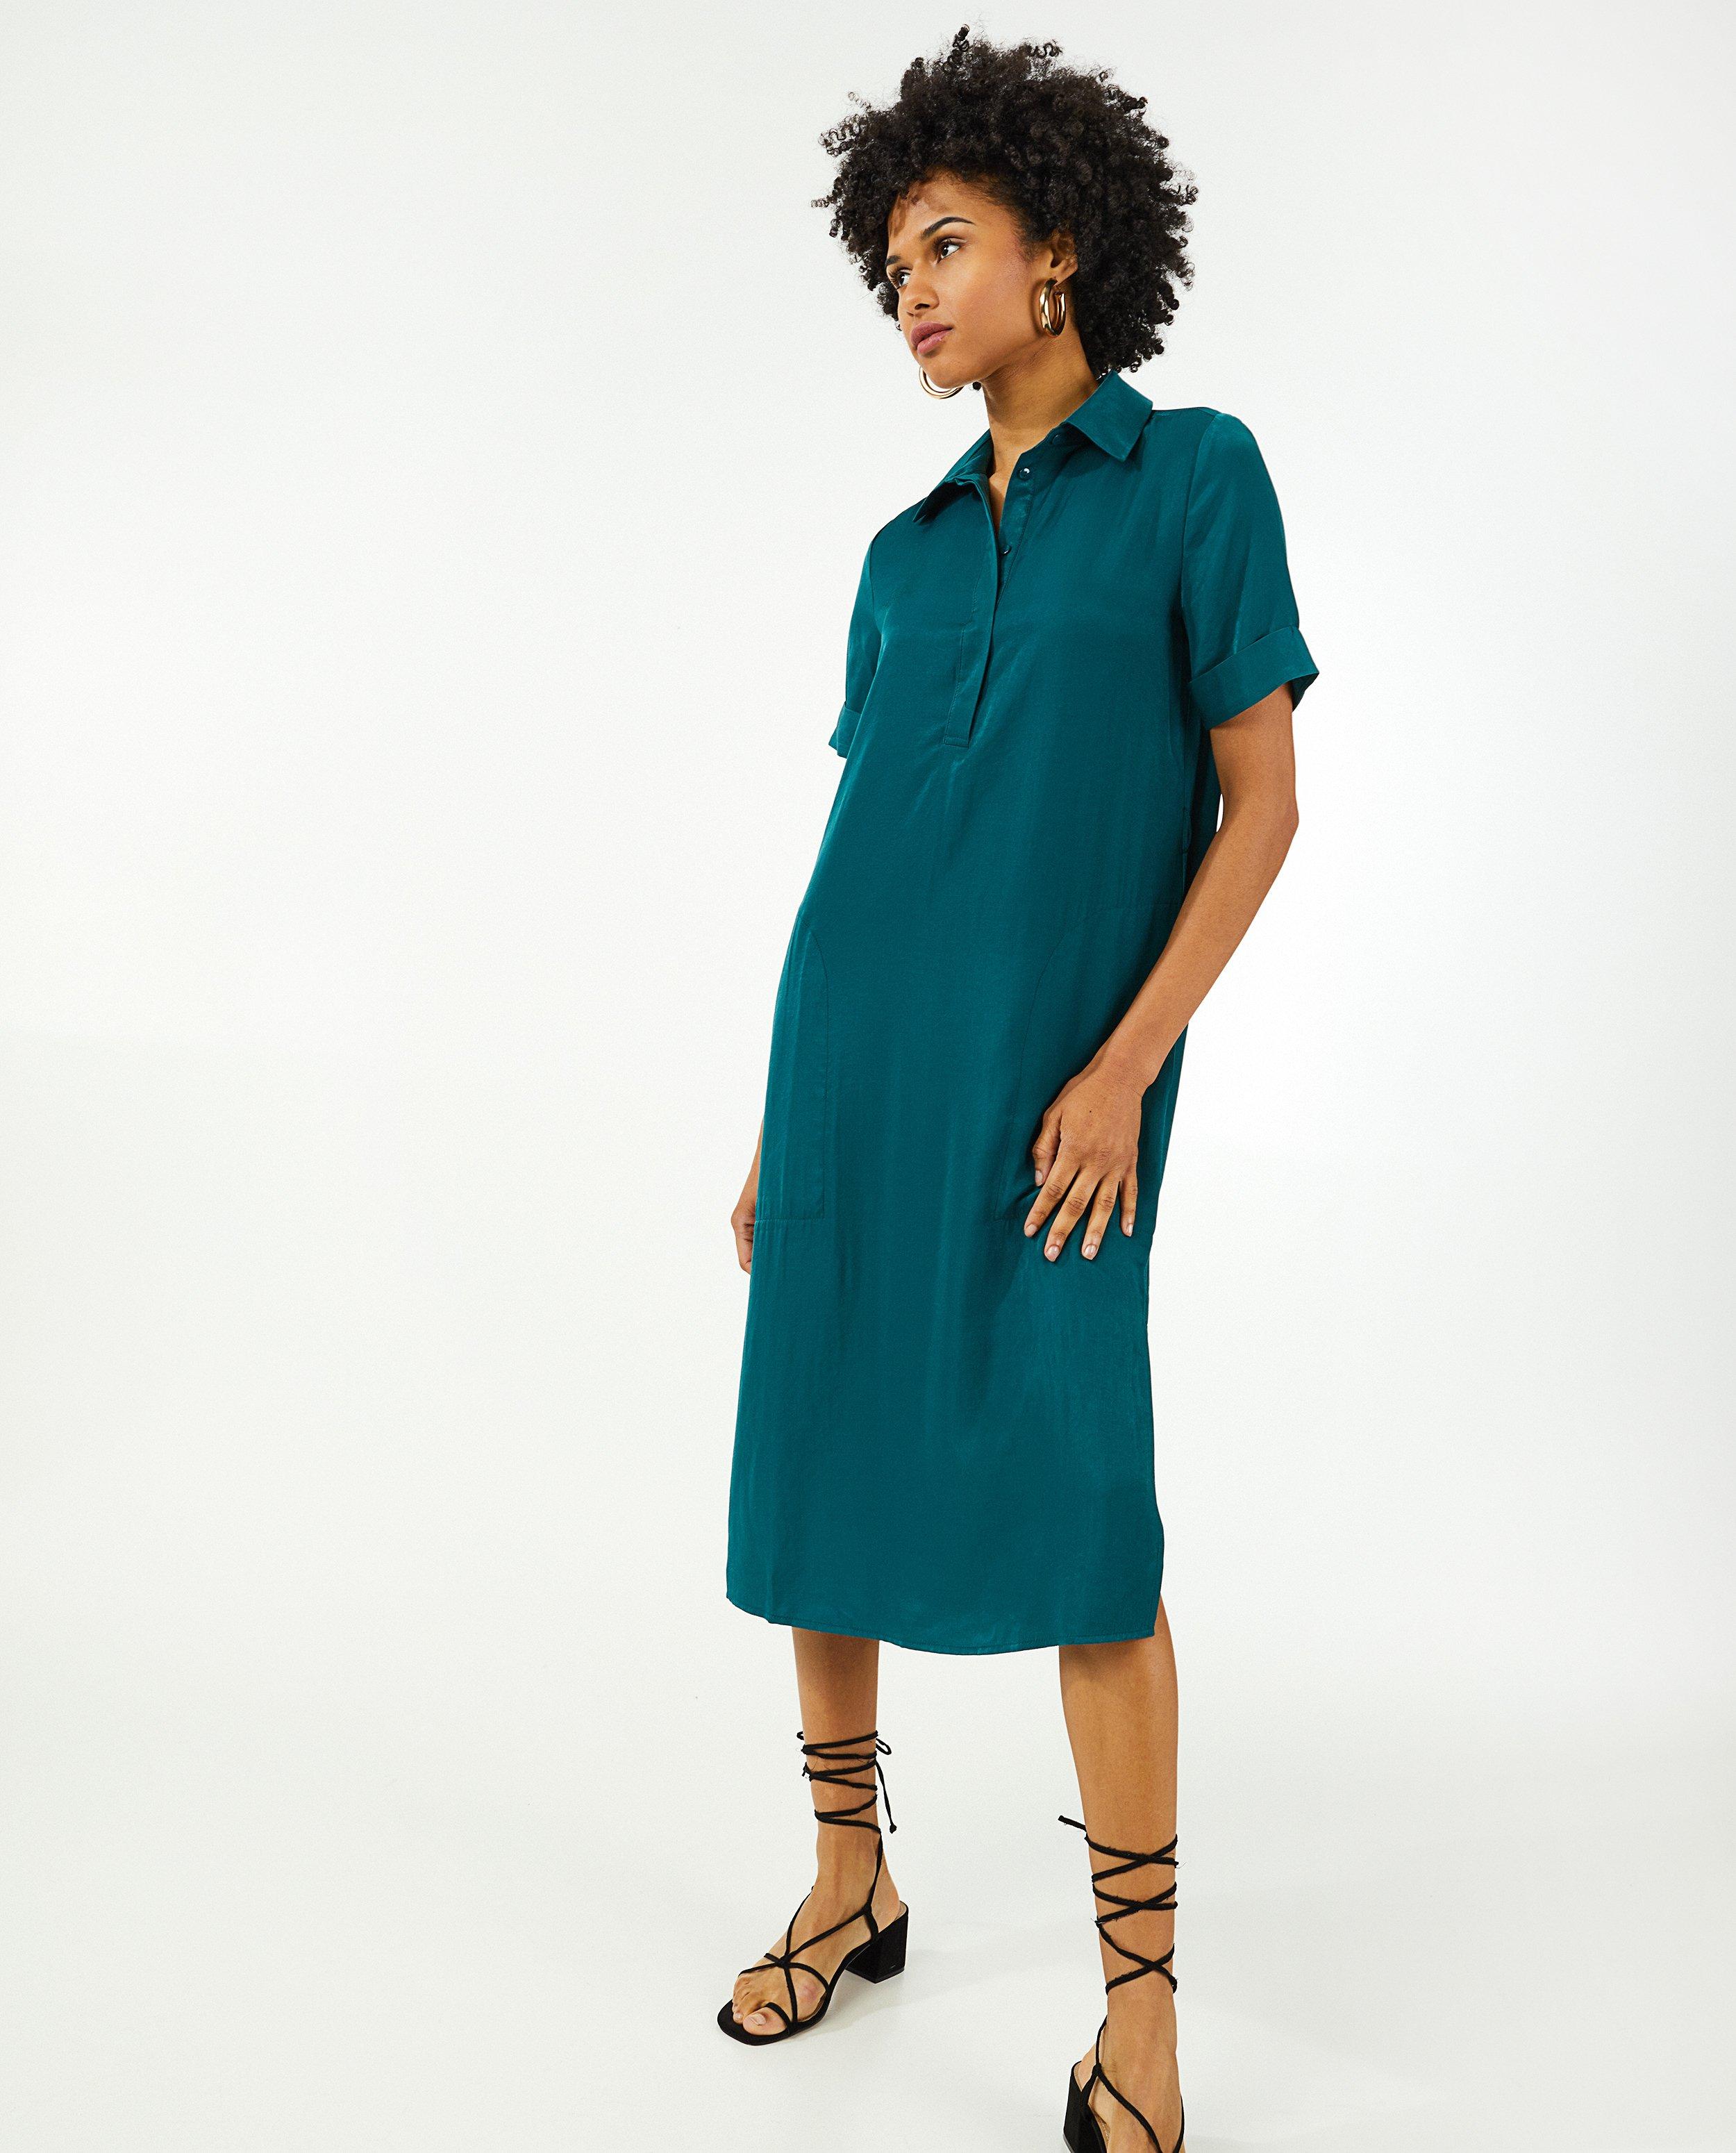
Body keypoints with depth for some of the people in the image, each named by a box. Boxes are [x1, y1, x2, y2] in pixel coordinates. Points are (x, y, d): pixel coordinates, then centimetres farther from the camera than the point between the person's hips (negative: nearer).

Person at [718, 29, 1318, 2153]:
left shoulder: (1198, 472, -1)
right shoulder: (909, 555, 13)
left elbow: (1262, 803, -6)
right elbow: (859, 837, 15)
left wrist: (1126, 1065, -15)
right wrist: (785, 1118, 12)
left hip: (1060, 1071, -5)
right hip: (859, 1043, 5)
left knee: (1075, 1516, -11)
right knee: (817, 1469, 7)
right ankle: (848, 1881, 25)